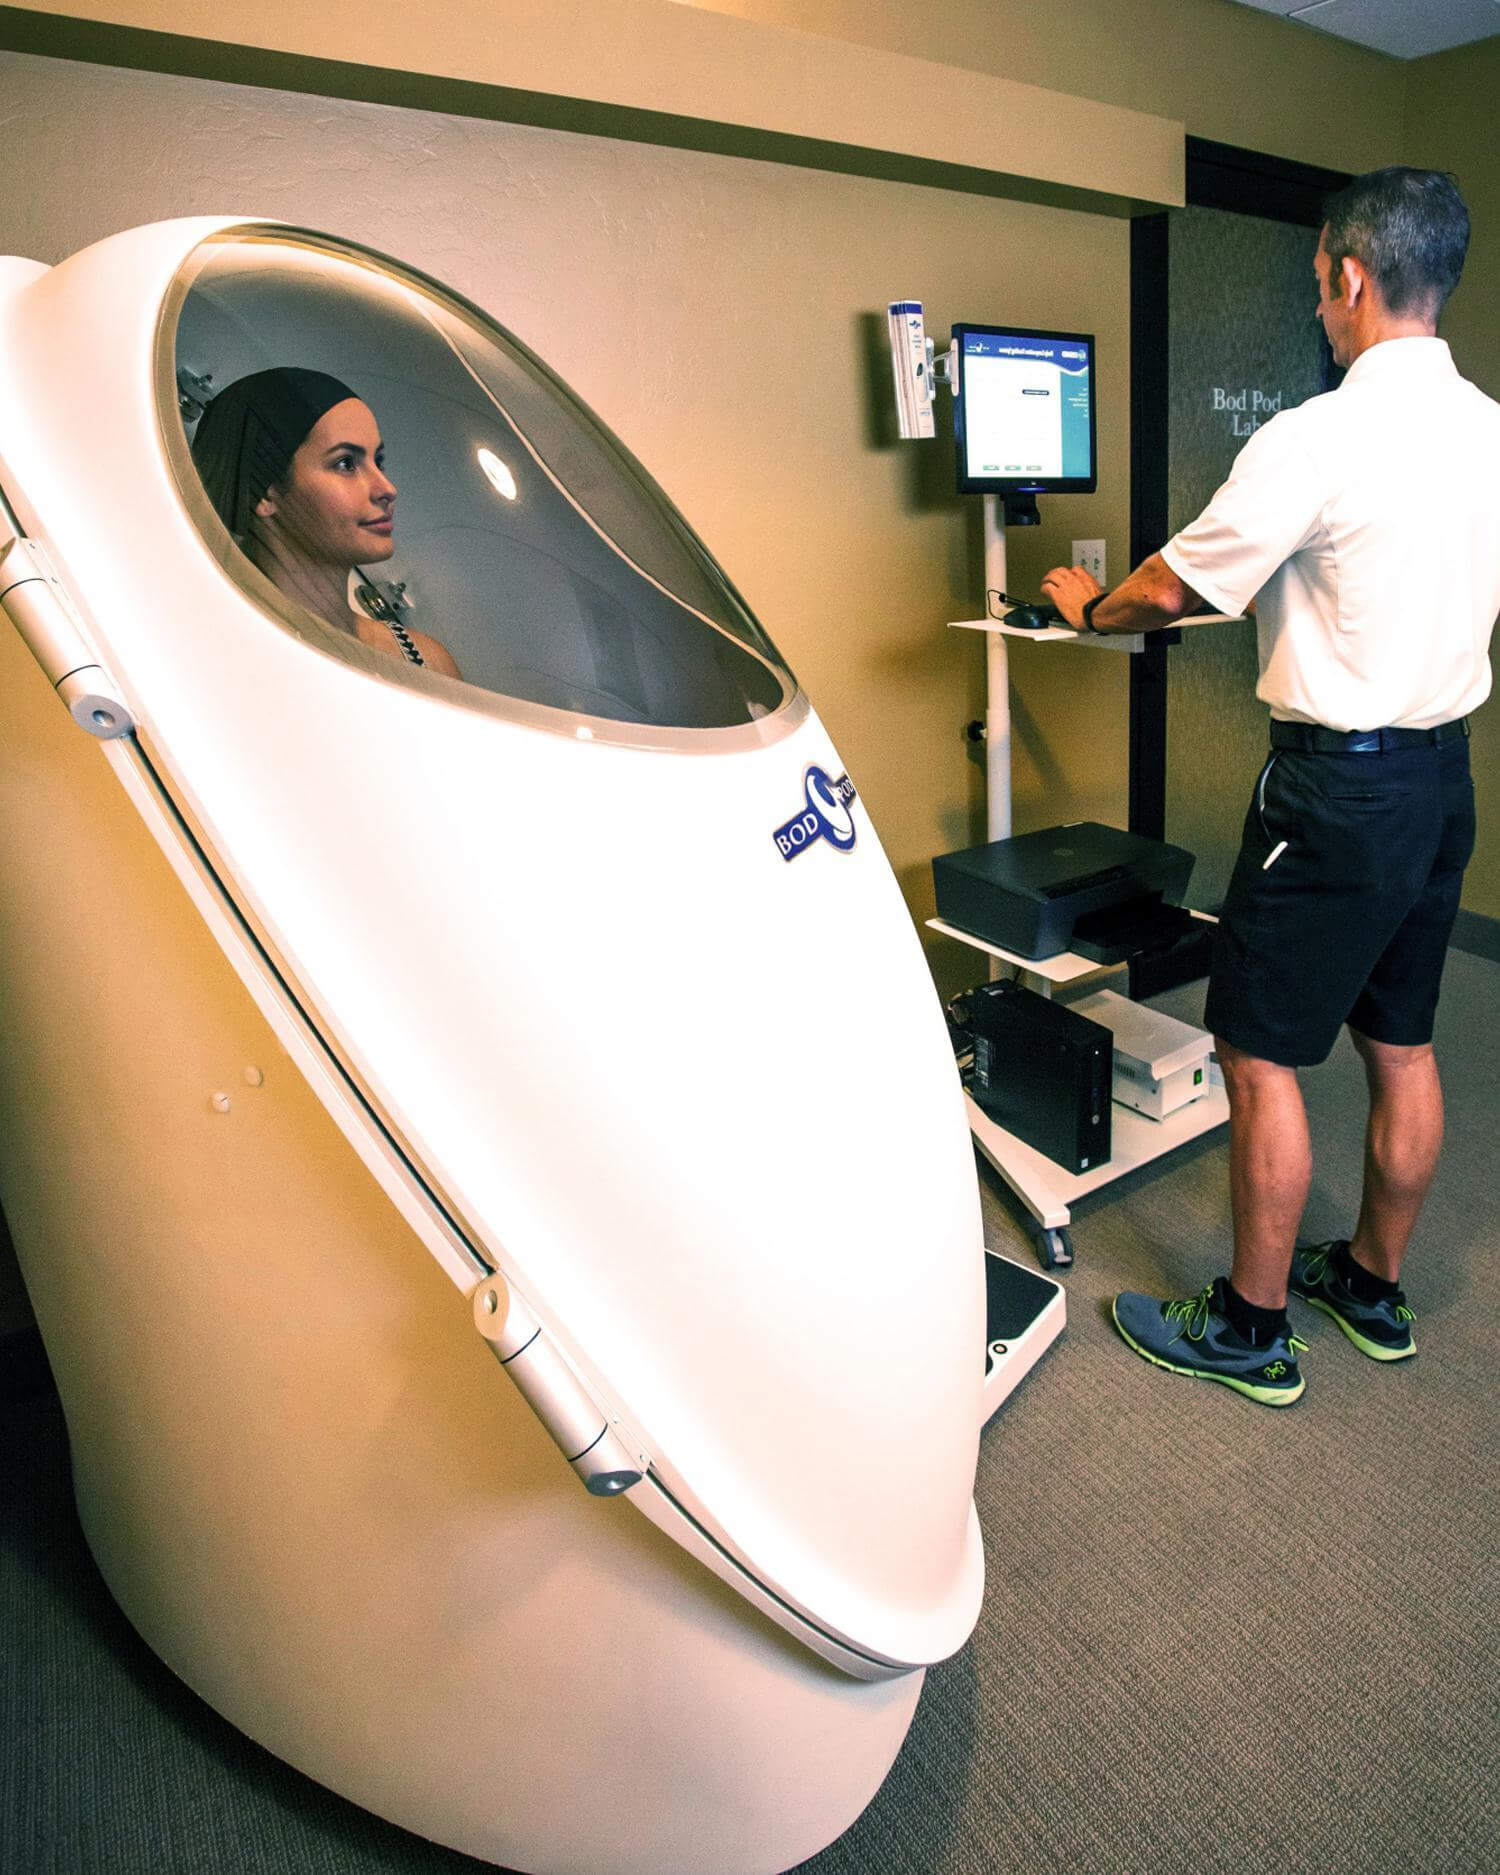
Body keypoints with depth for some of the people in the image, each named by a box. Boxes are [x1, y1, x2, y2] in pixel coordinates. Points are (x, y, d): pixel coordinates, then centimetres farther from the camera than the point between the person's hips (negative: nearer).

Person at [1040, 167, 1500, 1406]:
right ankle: (1375, 1288, 34)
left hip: (1338, 783, -8)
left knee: (1260, 1057, 2)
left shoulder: (1315, 441, -17)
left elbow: (1171, 591, -10)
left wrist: (1089, 607, 12)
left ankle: (1252, 1331, 16)